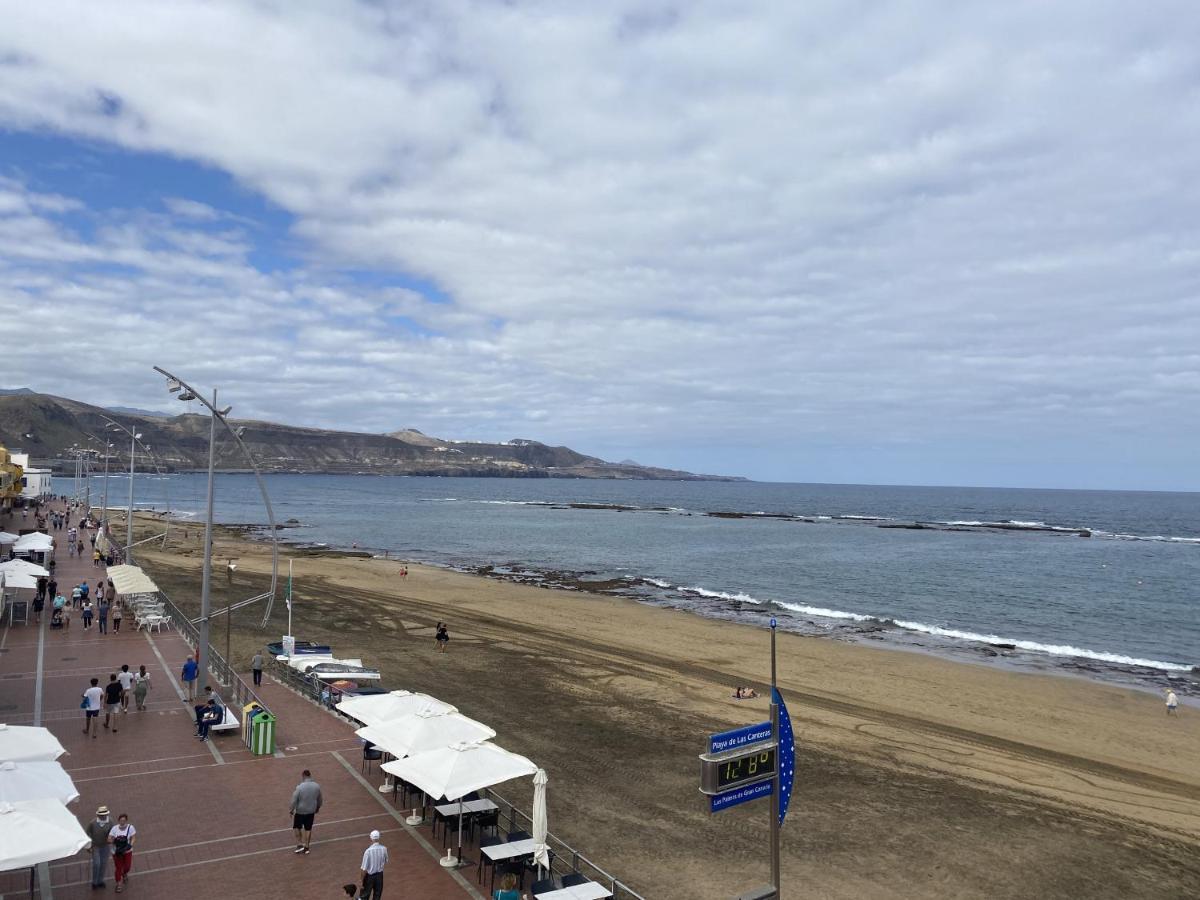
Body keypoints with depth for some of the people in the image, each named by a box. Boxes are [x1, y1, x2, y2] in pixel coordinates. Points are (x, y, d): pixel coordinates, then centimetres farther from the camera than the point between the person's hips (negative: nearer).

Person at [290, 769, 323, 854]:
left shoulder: (299, 787, -22)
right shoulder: (317, 786, -8)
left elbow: (294, 800, -16)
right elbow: (319, 799, 5)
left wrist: (291, 810, 1)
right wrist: (317, 808, 22)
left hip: (300, 811, -4)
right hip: (311, 811, 4)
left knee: (297, 827, 19)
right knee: (308, 828, 16)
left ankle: (300, 844, 17)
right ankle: (306, 847, 24)